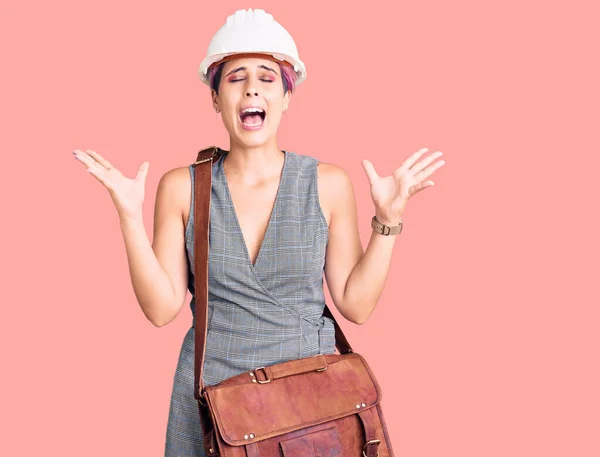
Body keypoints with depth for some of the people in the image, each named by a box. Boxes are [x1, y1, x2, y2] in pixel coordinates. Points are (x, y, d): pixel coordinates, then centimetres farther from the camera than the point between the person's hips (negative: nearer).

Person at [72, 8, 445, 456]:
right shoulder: (182, 187, -4)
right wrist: (130, 216, -14)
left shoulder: (328, 184, -5)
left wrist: (387, 220, -13)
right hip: (210, 391, 0)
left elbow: (357, 305, -5)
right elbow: (161, 308, -7)